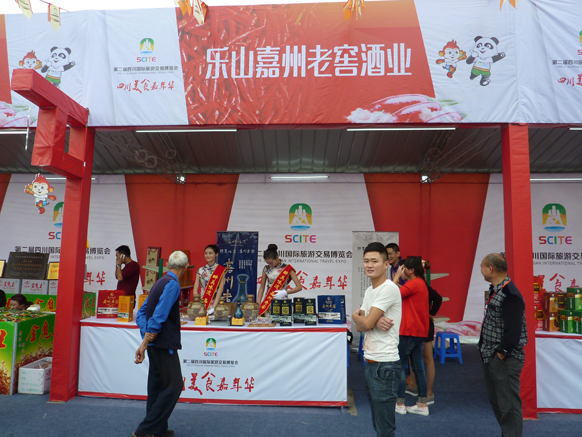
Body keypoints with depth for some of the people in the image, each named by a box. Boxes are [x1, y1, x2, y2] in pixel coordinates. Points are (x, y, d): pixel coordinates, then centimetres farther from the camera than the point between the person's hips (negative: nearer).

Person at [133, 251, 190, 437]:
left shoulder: (160, 282, 13)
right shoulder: (172, 284, -16)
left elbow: (141, 312, 12)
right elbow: (159, 315, -24)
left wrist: (146, 332, 0)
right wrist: (145, 343, -20)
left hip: (156, 343, 10)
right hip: (164, 344, -10)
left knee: (157, 385, 16)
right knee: (174, 385, -3)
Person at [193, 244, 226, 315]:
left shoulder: (221, 270, -1)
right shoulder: (200, 270, 7)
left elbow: (220, 289, -8)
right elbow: (195, 289, 5)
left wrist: (213, 308, -16)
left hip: (216, 304, -2)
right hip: (202, 304, 2)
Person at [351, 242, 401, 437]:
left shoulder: (389, 289, -16)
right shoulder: (369, 291, 11)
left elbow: (366, 323, -18)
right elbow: (360, 327, 6)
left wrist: (355, 315, 3)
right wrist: (375, 321, -14)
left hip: (384, 364, -9)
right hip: (371, 362, 9)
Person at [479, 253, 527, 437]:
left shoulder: (510, 294, -21)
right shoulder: (495, 290, 10)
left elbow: (513, 330, -24)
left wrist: (502, 352, -18)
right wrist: (486, 350, 14)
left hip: (504, 359, -10)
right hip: (491, 357, 10)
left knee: (508, 403, 0)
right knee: (495, 400, 21)